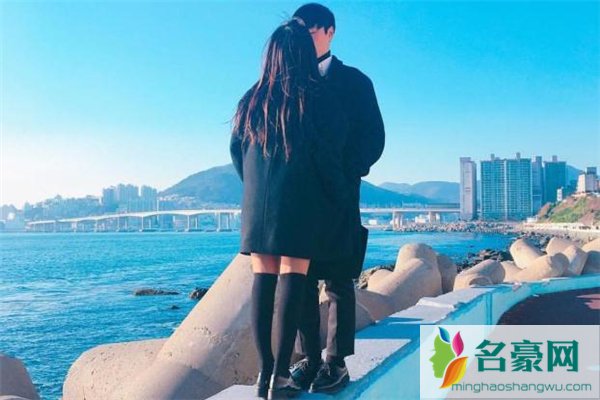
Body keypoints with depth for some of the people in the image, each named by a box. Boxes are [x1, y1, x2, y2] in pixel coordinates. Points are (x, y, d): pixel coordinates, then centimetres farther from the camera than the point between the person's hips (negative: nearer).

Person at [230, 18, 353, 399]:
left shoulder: (252, 100, 8)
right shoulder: (316, 98, -3)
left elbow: (236, 151, 13)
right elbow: (329, 156, -5)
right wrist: (342, 197, 7)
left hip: (257, 205, 4)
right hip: (301, 204, -4)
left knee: (262, 281, 6)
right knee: (292, 280, -4)